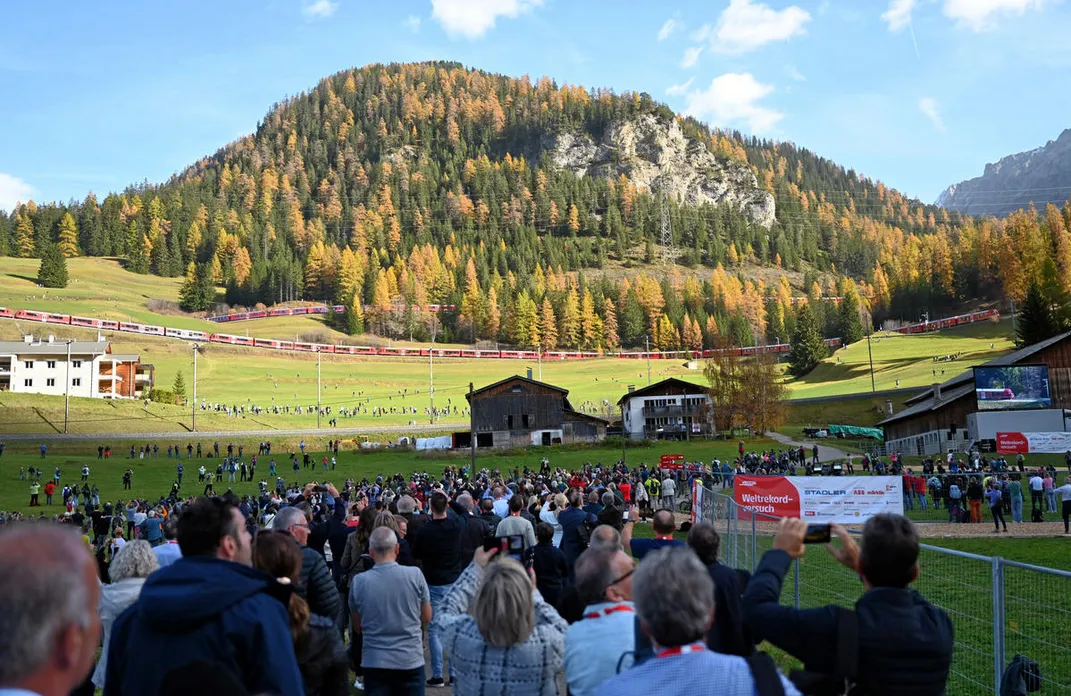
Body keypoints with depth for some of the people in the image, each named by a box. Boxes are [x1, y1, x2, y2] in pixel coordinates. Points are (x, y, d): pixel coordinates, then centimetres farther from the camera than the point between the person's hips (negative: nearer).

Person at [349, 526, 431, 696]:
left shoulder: (358, 581, -6)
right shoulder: (415, 575, -9)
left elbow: (357, 628, 6)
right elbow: (426, 618, 4)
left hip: (374, 662, 1)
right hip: (410, 661, 0)